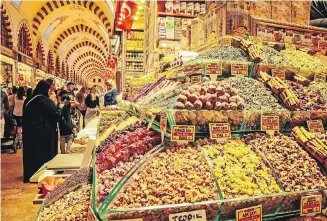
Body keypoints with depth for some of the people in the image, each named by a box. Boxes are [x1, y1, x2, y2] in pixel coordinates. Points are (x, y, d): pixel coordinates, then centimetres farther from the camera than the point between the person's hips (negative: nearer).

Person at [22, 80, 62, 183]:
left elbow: (25, 117, 14)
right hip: (45, 133, -7)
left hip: (29, 133, 7)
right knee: (45, 155, 6)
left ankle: (30, 175, 28)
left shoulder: (28, 101, 5)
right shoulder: (46, 101, -17)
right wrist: (58, 108, 0)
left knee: (31, 154, 17)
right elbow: (57, 115, -17)